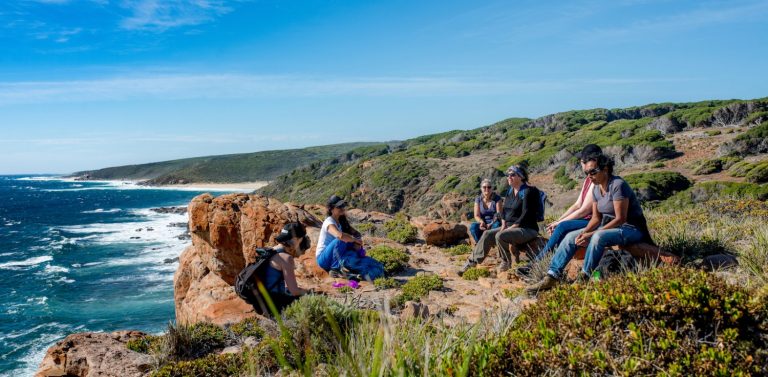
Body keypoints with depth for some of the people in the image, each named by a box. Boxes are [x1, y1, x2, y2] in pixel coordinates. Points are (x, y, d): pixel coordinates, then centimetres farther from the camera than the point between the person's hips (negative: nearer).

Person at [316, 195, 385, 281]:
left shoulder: (342, 221, 7)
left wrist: (357, 243, -14)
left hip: (336, 257, 8)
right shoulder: (329, 222, -19)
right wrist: (356, 240, -24)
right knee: (339, 241, -32)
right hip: (323, 258, -8)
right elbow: (340, 235, -39)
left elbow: (356, 234, 9)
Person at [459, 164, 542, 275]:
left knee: (500, 236, -30)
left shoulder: (528, 192, -13)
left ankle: (506, 263, -9)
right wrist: (503, 225, -1)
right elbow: (504, 210, 15)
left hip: (527, 229, -8)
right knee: (487, 234, -8)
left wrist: (510, 228, -20)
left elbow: (526, 215, -19)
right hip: (510, 226, 8)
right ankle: (472, 262, -9)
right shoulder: (510, 191, 12)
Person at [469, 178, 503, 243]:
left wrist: (490, 224, -26)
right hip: (483, 223, 2)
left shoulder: (497, 198, -2)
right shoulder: (478, 199, 5)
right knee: (473, 226, -30)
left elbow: (499, 214, -9)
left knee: (496, 225, -38)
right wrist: (482, 222, -24)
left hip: (494, 222, -2)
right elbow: (477, 216, -1)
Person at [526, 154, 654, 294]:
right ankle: (551, 277, -12)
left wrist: (591, 234, -27)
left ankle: (584, 278, -26)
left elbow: (620, 218, -24)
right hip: (609, 226, 8)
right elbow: (596, 217, 6)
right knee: (571, 237, -6)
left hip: (631, 228, -8)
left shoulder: (618, 185, -19)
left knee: (598, 237, -37)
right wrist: (585, 232, -15)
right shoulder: (596, 189, 5)